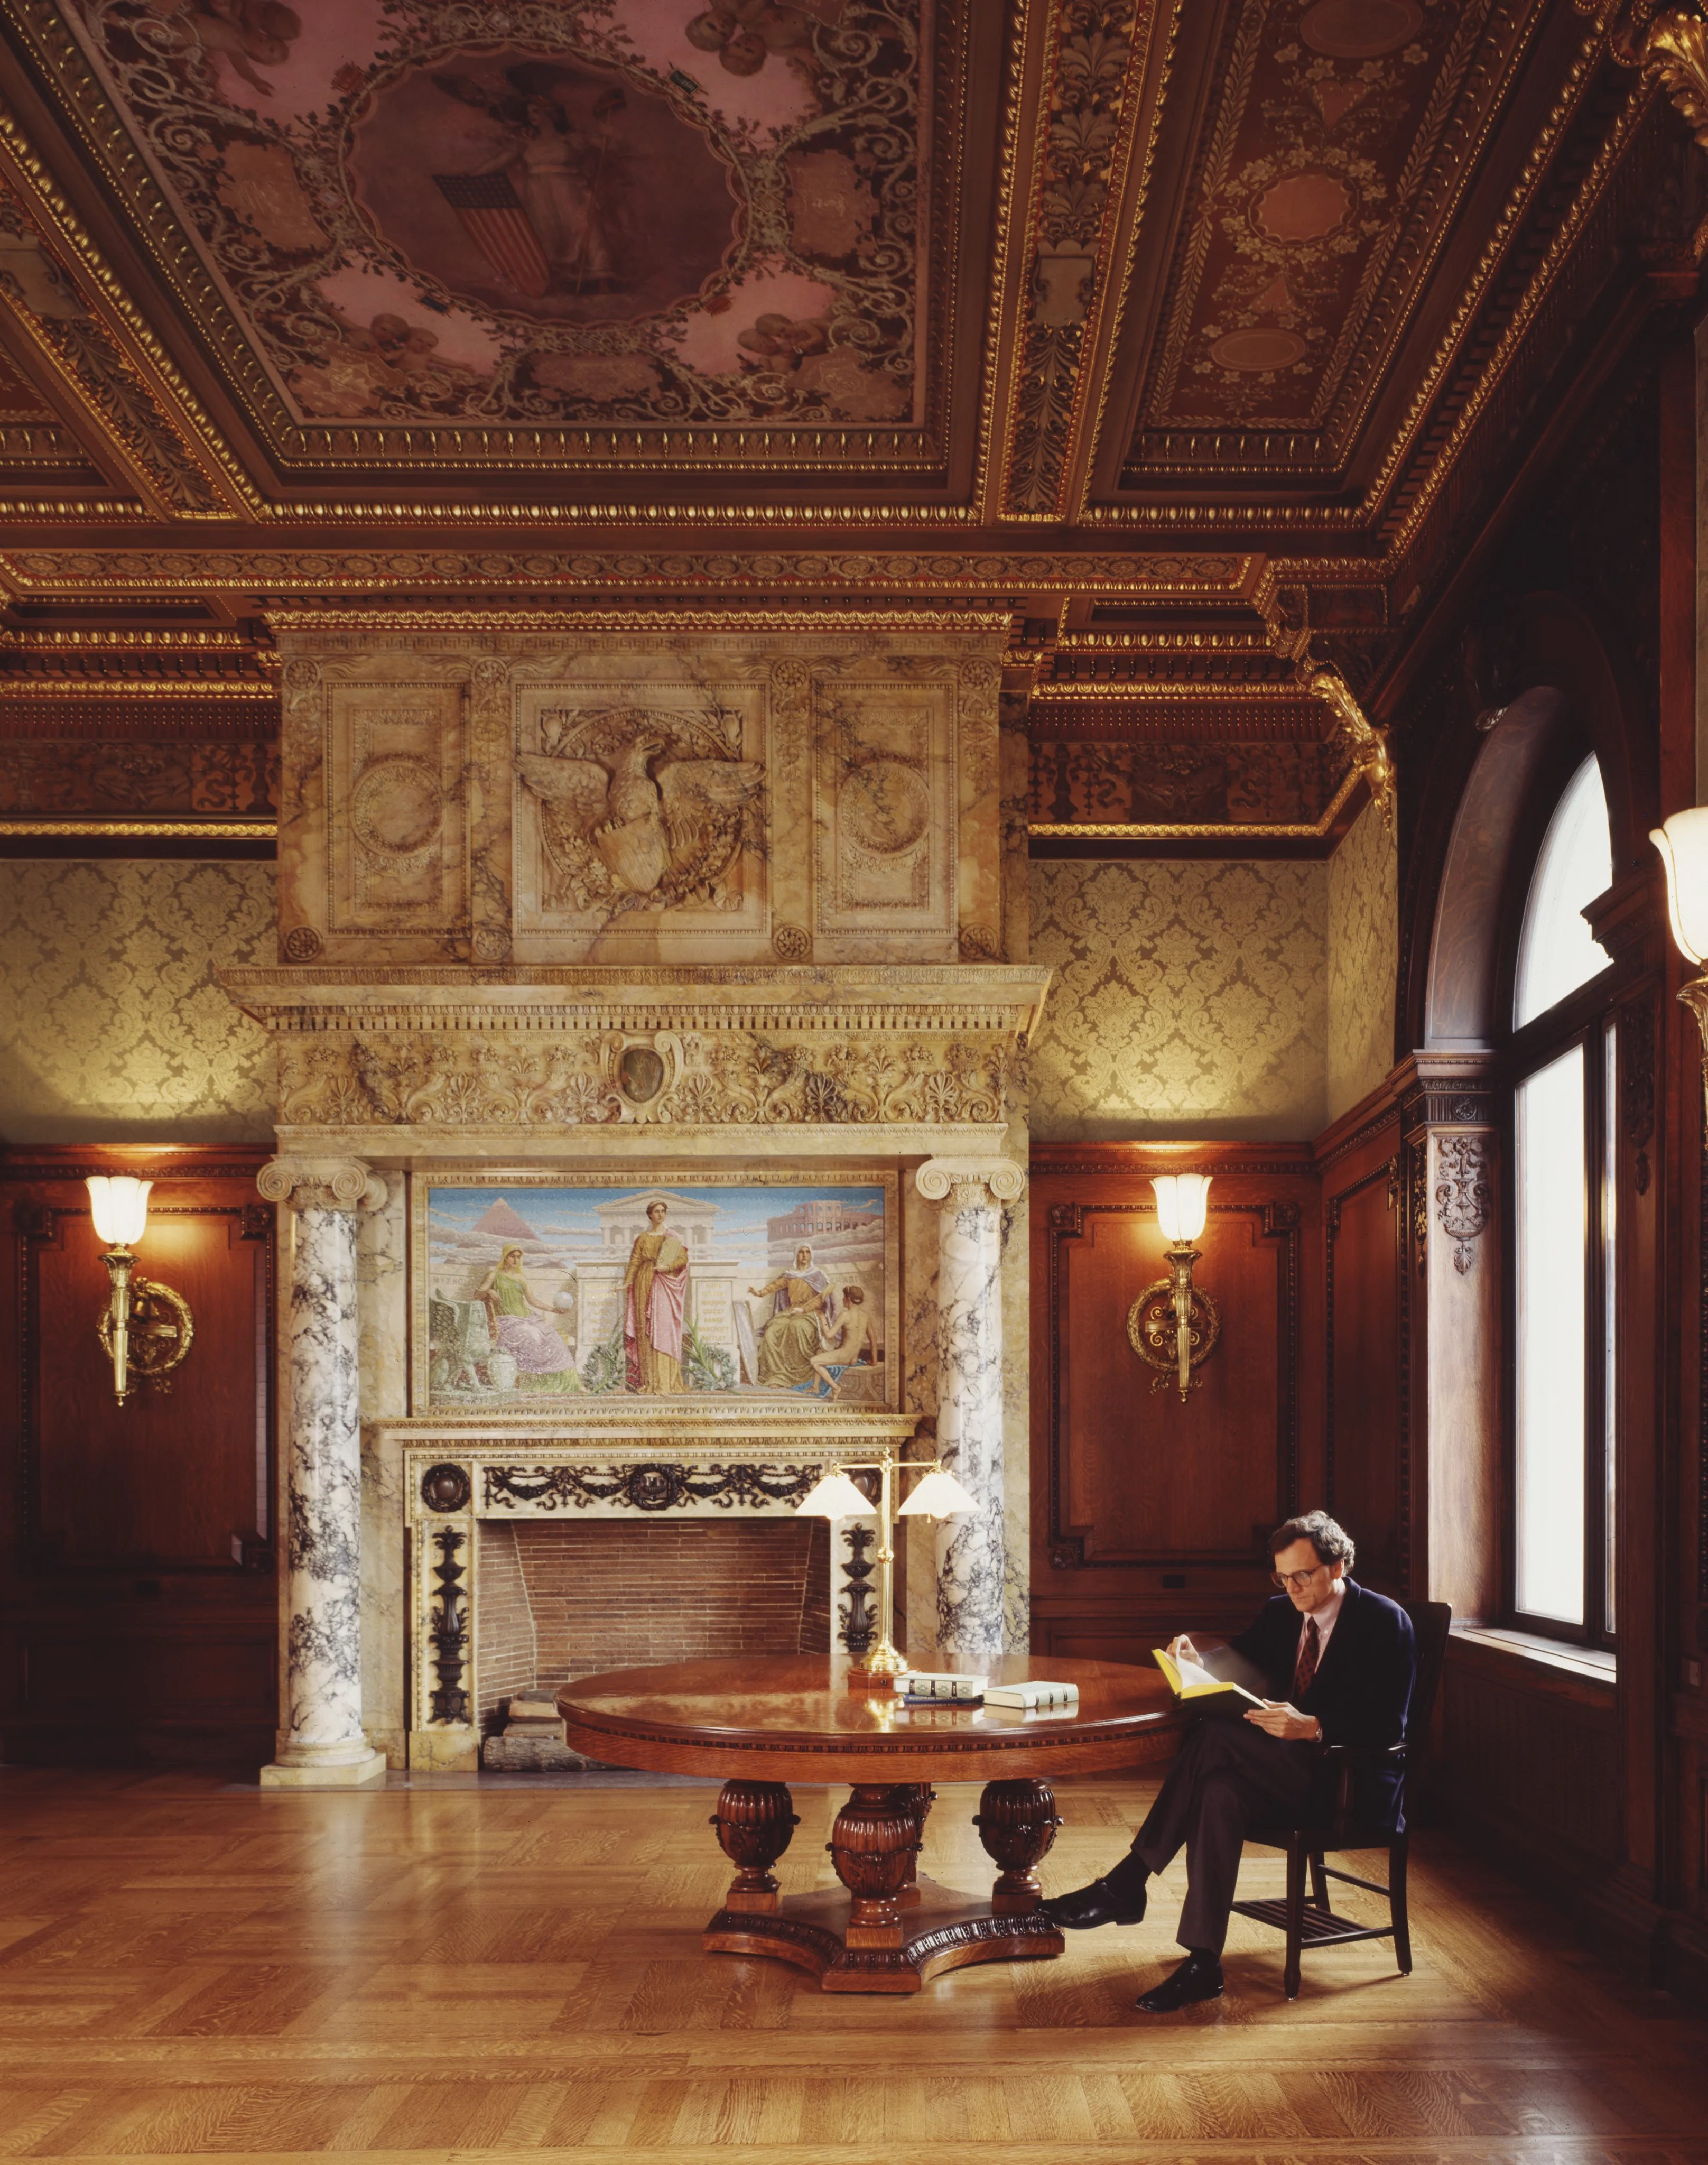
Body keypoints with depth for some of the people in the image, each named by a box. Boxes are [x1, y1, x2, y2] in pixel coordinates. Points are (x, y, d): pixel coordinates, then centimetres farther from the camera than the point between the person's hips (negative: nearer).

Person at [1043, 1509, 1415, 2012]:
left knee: (1215, 1736, -27)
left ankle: (1127, 1883, -23)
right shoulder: (1281, 1613, 12)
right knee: (1221, 1793, -29)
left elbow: (1387, 1726, -16)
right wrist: (1197, 1661, -11)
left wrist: (1311, 1726, -32)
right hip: (1288, 1775, 7)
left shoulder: (1385, 1622, -9)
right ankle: (1202, 1964, -29)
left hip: (1354, 1786, -7)